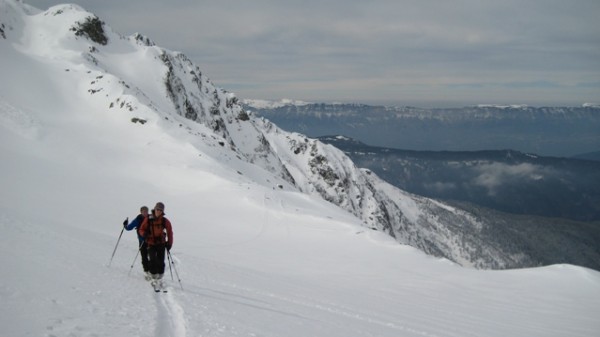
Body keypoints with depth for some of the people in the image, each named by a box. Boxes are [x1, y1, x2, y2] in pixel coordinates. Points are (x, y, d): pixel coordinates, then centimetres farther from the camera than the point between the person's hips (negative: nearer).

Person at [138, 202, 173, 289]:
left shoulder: (165, 221, -5)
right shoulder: (148, 219, -7)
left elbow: (169, 232, 5)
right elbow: (141, 229, 0)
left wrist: (169, 243, 2)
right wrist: (144, 234, -22)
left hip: (161, 244, 1)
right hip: (151, 243, -1)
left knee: (160, 262, 3)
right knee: (152, 261, -8)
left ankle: (160, 279, 18)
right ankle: (154, 280, 5)